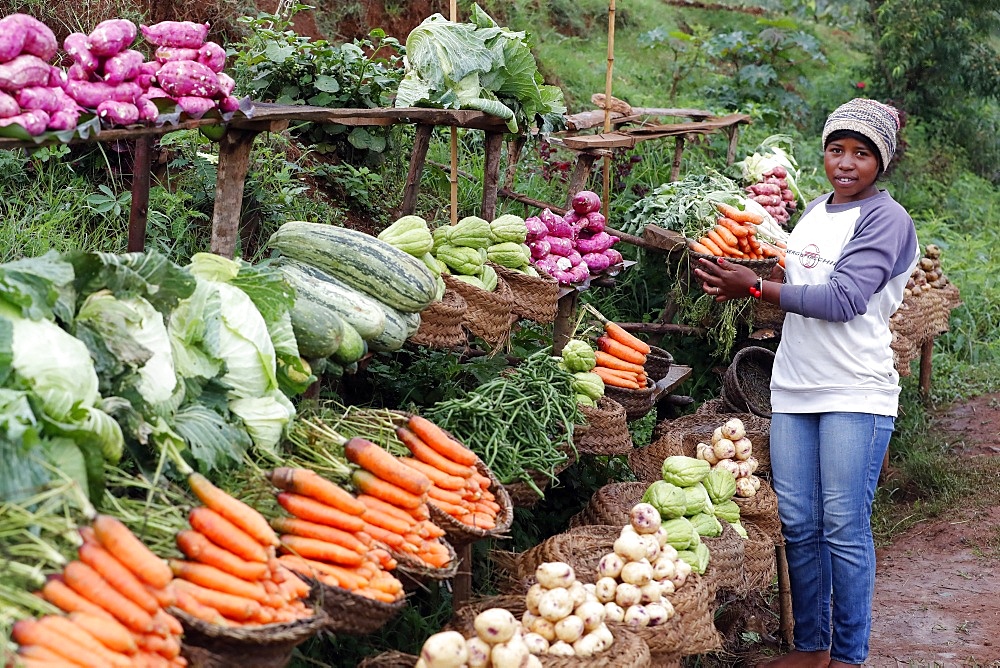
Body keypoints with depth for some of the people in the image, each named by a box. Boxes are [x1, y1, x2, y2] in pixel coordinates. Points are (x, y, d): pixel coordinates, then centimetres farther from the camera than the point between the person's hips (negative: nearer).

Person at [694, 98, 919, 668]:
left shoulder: (886, 219, -7)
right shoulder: (814, 213, 16)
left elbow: (843, 299, -17)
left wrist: (756, 287, -15)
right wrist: (743, 280, 3)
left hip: (856, 393, -7)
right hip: (794, 388, 7)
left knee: (844, 527, -4)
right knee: (798, 523, 8)